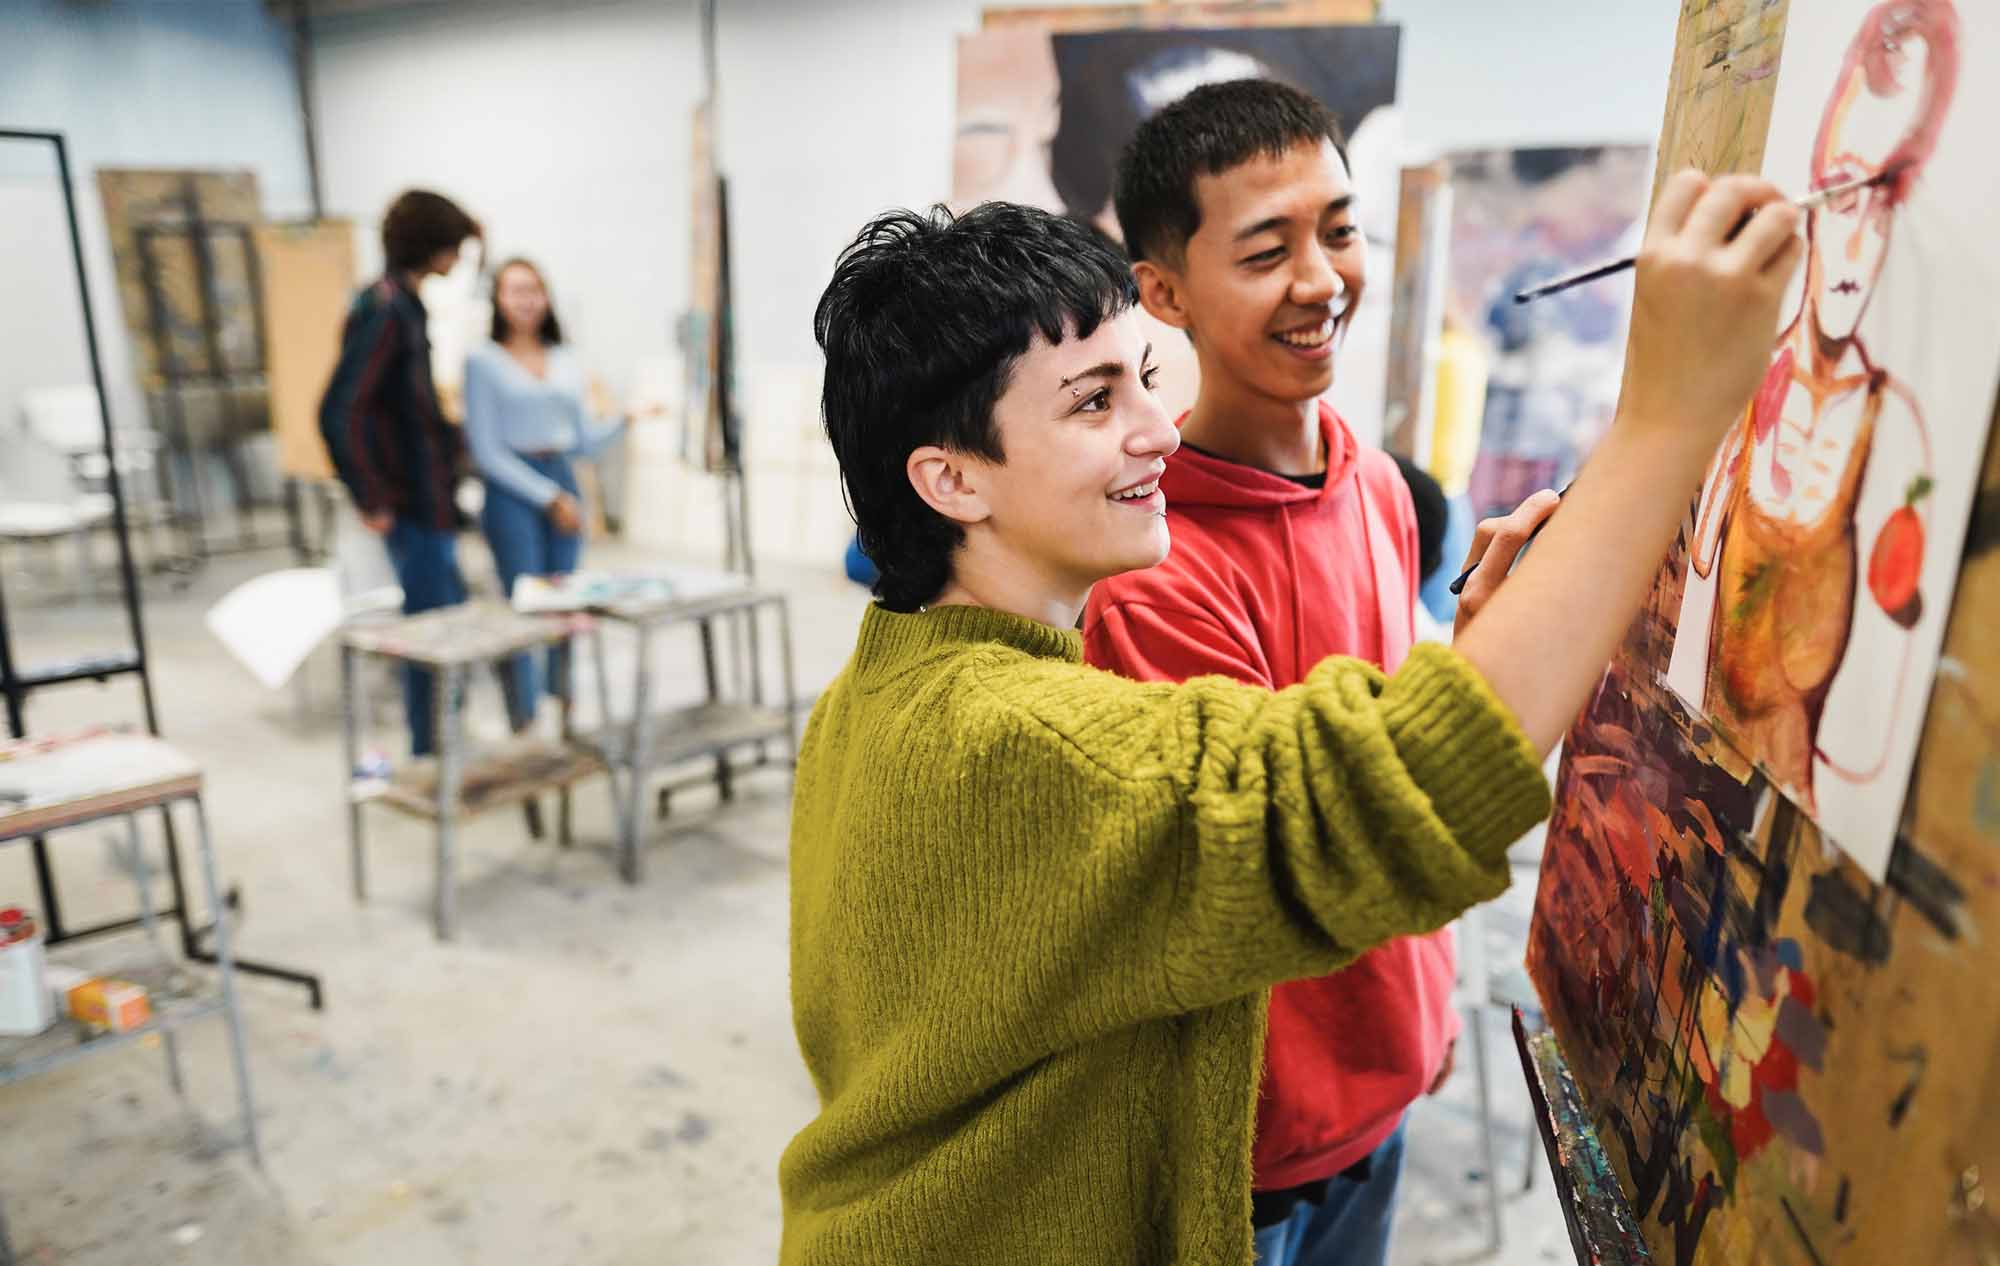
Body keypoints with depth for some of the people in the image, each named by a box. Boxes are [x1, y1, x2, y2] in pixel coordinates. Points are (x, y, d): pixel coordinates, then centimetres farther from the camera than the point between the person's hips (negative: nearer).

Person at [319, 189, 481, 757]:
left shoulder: (402, 304, 12)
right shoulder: (386, 312, -17)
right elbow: (338, 414, -23)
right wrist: (371, 502, -18)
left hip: (429, 497, 10)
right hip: (413, 503, -10)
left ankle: (434, 749, 27)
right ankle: (429, 756, 10)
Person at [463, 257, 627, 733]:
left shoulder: (565, 361, 13)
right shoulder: (484, 360, -1)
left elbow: (585, 440, 13)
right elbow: (487, 449, -6)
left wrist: (625, 418, -5)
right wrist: (549, 498, -11)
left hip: (563, 482, 5)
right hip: (512, 490, -5)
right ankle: (525, 729, 2)